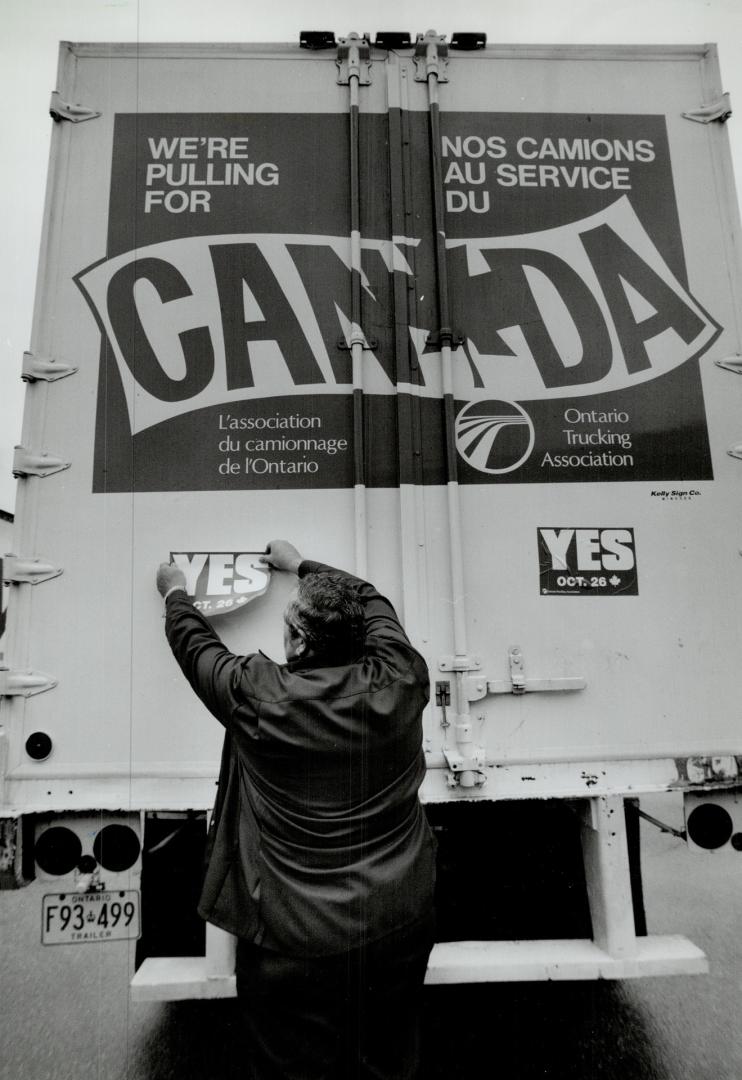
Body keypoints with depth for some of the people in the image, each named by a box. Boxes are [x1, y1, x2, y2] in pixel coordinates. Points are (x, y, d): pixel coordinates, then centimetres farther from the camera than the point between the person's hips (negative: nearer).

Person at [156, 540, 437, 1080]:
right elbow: (372, 602, 5)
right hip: (401, 928, 4)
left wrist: (176, 592, 18)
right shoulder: (401, 680, -15)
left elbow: (196, 646, -2)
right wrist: (302, 564, 19)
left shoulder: (260, 696, -22)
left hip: (297, 942, -3)